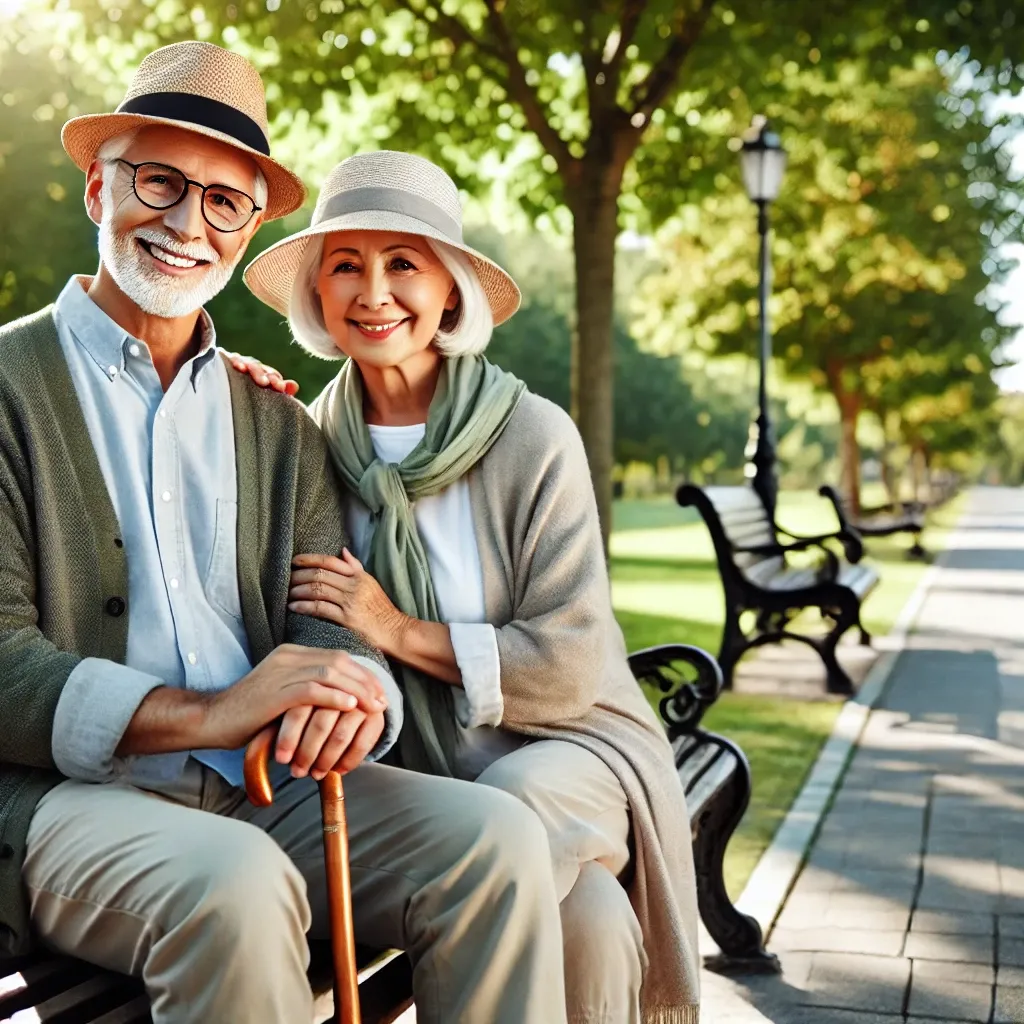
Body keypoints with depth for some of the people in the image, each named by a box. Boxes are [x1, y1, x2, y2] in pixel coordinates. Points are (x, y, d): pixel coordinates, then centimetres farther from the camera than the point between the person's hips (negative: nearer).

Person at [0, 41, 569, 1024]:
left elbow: (327, 622, 7)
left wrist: (351, 695, -18)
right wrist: (204, 714, -24)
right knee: (235, 882, -35)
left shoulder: (280, 426, 17)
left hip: (269, 791, 5)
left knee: (498, 837, -19)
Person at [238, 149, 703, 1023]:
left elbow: (568, 666, -10)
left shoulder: (533, 436, -10)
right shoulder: (316, 435, 1)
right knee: (584, 914, -28)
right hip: (415, 766, 2)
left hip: (560, 745, -1)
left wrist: (402, 631, -16)